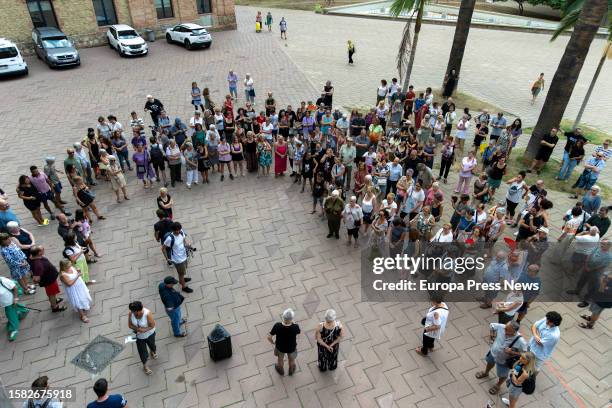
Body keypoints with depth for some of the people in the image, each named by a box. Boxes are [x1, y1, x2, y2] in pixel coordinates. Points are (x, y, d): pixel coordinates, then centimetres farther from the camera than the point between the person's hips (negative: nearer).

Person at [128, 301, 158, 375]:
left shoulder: (147, 314, -35)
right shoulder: (130, 314, -25)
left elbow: (152, 325, -25)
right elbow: (130, 325, -12)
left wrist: (144, 330, -39)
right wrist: (136, 329, -30)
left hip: (149, 334, -1)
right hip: (139, 336, 2)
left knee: (152, 345, 28)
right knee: (142, 351, 14)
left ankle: (153, 352, 65)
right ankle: (145, 366, 41)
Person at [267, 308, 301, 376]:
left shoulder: (277, 326, -36)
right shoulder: (295, 327, -38)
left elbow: (269, 337, -23)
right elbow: (299, 331, -13)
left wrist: (272, 342, -2)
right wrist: (293, 322, -17)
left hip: (280, 347, 1)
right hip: (291, 348, 0)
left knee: (280, 359, 34)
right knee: (291, 359, 34)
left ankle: (281, 370, 63)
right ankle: (291, 370, 63)